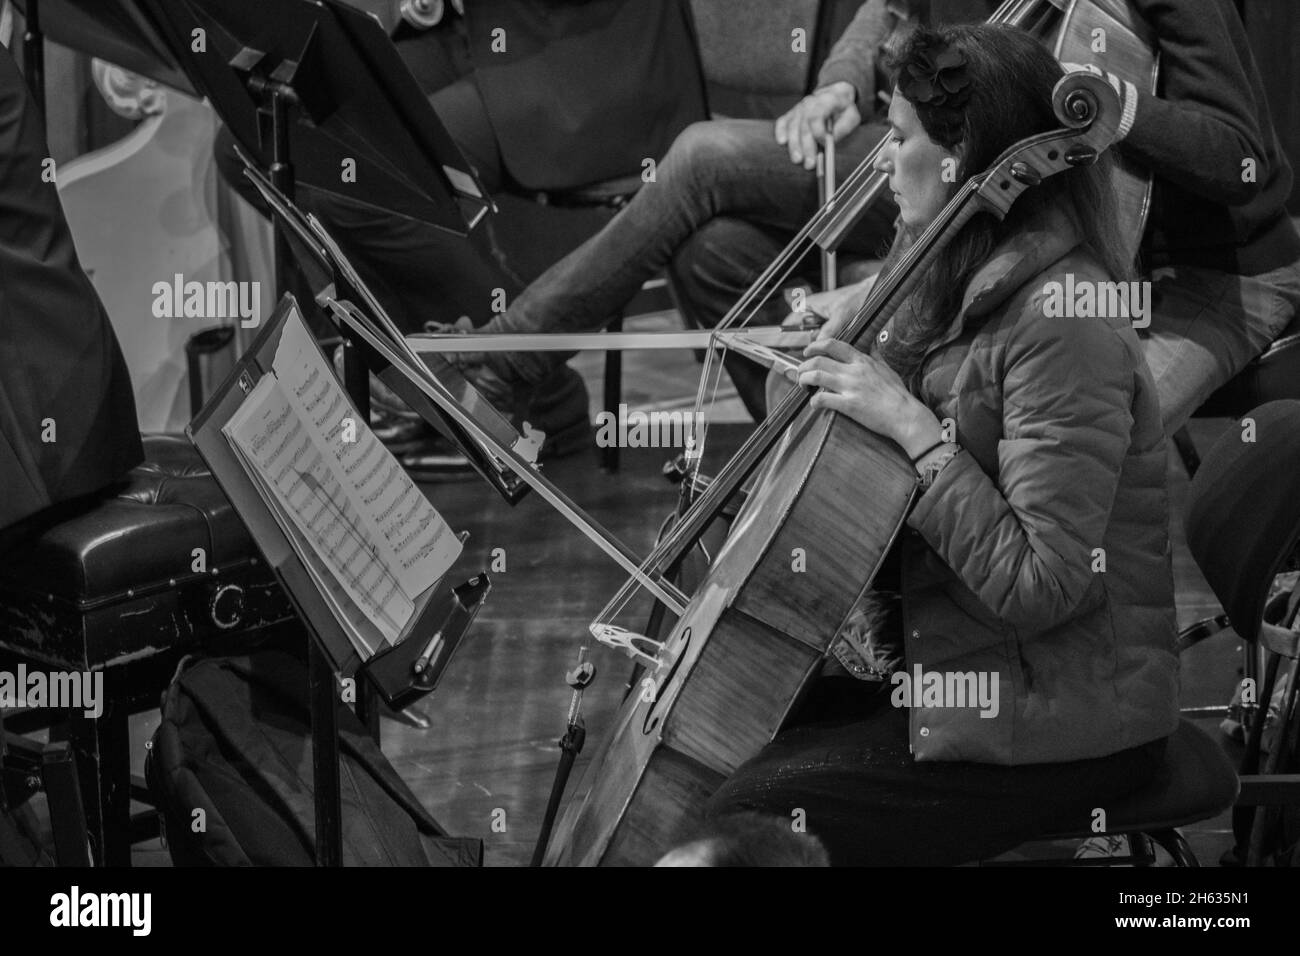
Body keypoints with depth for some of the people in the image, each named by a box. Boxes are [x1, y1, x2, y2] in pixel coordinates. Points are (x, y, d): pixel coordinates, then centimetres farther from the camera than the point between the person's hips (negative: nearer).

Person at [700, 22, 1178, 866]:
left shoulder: (1065, 326, -22)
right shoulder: (971, 286, 7)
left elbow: (1039, 586, -25)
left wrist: (913, 426, -26)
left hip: (1057, 730, -9)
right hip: (935, 664, 9)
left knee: (746, 821, -14)